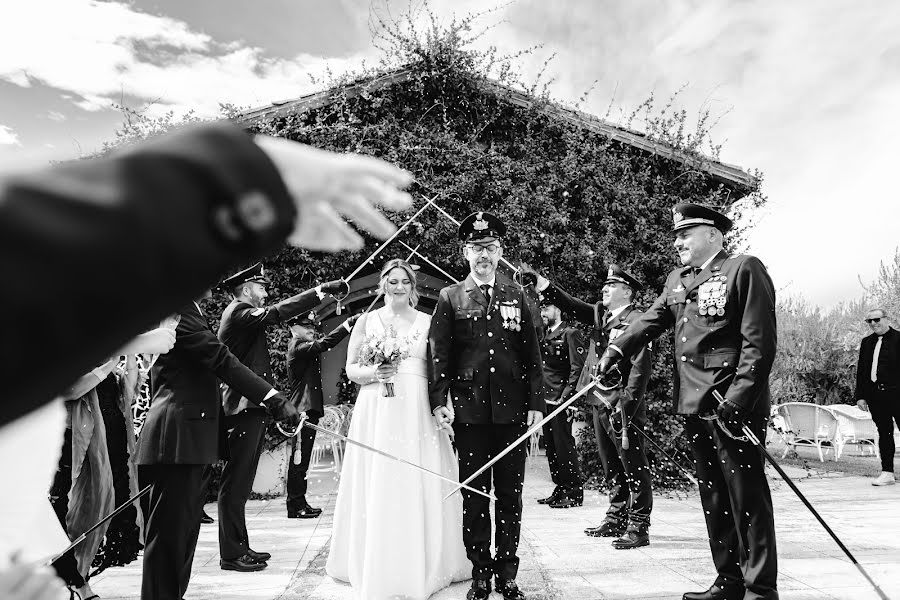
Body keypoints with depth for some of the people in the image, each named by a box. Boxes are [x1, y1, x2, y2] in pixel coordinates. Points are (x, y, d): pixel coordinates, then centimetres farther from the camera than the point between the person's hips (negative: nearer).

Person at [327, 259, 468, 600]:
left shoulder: (427, 322, 9)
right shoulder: (366, 321, 10)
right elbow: (351, 370, 9)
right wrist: (375, 372, -11)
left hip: (418, 412, 0)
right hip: (376, 413, 0)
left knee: (418, 488, 2)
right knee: (377, 488, 2)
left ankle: (421, 568, 17)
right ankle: (377, 568, 17)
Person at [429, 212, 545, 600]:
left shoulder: (516, 295, 10)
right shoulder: (450, 298, 4)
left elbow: (531, 353, 8)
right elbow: (439, 354, 1)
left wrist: (536, 402, 3)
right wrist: (439, 400, -10)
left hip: (512, 409, 2)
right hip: (469, 409, -1)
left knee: (510, 495, 9)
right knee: (474, 494, 7)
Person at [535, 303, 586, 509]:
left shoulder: (570, 333, -6)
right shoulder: (544, 335, 17)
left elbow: (577, 368, -12)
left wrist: (567, 397, -18)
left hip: (561, 400, -8)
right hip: (546, 399, 8)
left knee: (564, 445, -4)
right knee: (551, 446, 11)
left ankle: (575, 493, 7)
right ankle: (560, 489, 21)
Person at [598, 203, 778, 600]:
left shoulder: (744, 269, -6)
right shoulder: (677, 280, 17)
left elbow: (759, 340, -12)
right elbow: (652, 321, 10)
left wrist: (739, 397, -19)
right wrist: (616, 350, -6)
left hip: (734, 406, -7)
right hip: (694, 404, 8)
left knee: (747, 496, 1)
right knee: (713, 497, 14)